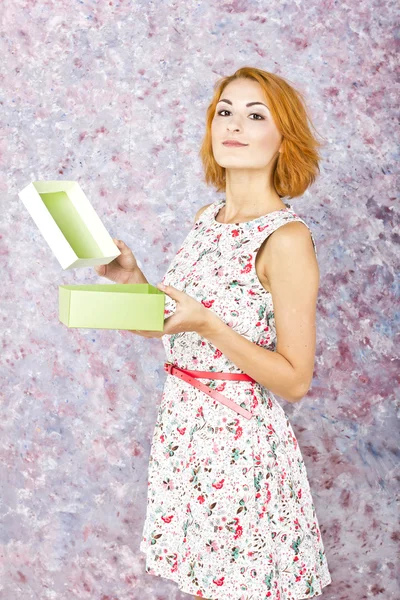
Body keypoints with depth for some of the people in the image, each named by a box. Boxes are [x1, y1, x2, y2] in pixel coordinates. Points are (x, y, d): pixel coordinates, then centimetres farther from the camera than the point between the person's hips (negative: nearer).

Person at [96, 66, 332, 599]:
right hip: (183, 429, 7)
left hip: (241, 439, -7)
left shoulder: (286, 238, -18)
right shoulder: (206, 219, 5)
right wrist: (134, 281, 0)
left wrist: (207, 325, -25)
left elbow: (295, 381, -17)